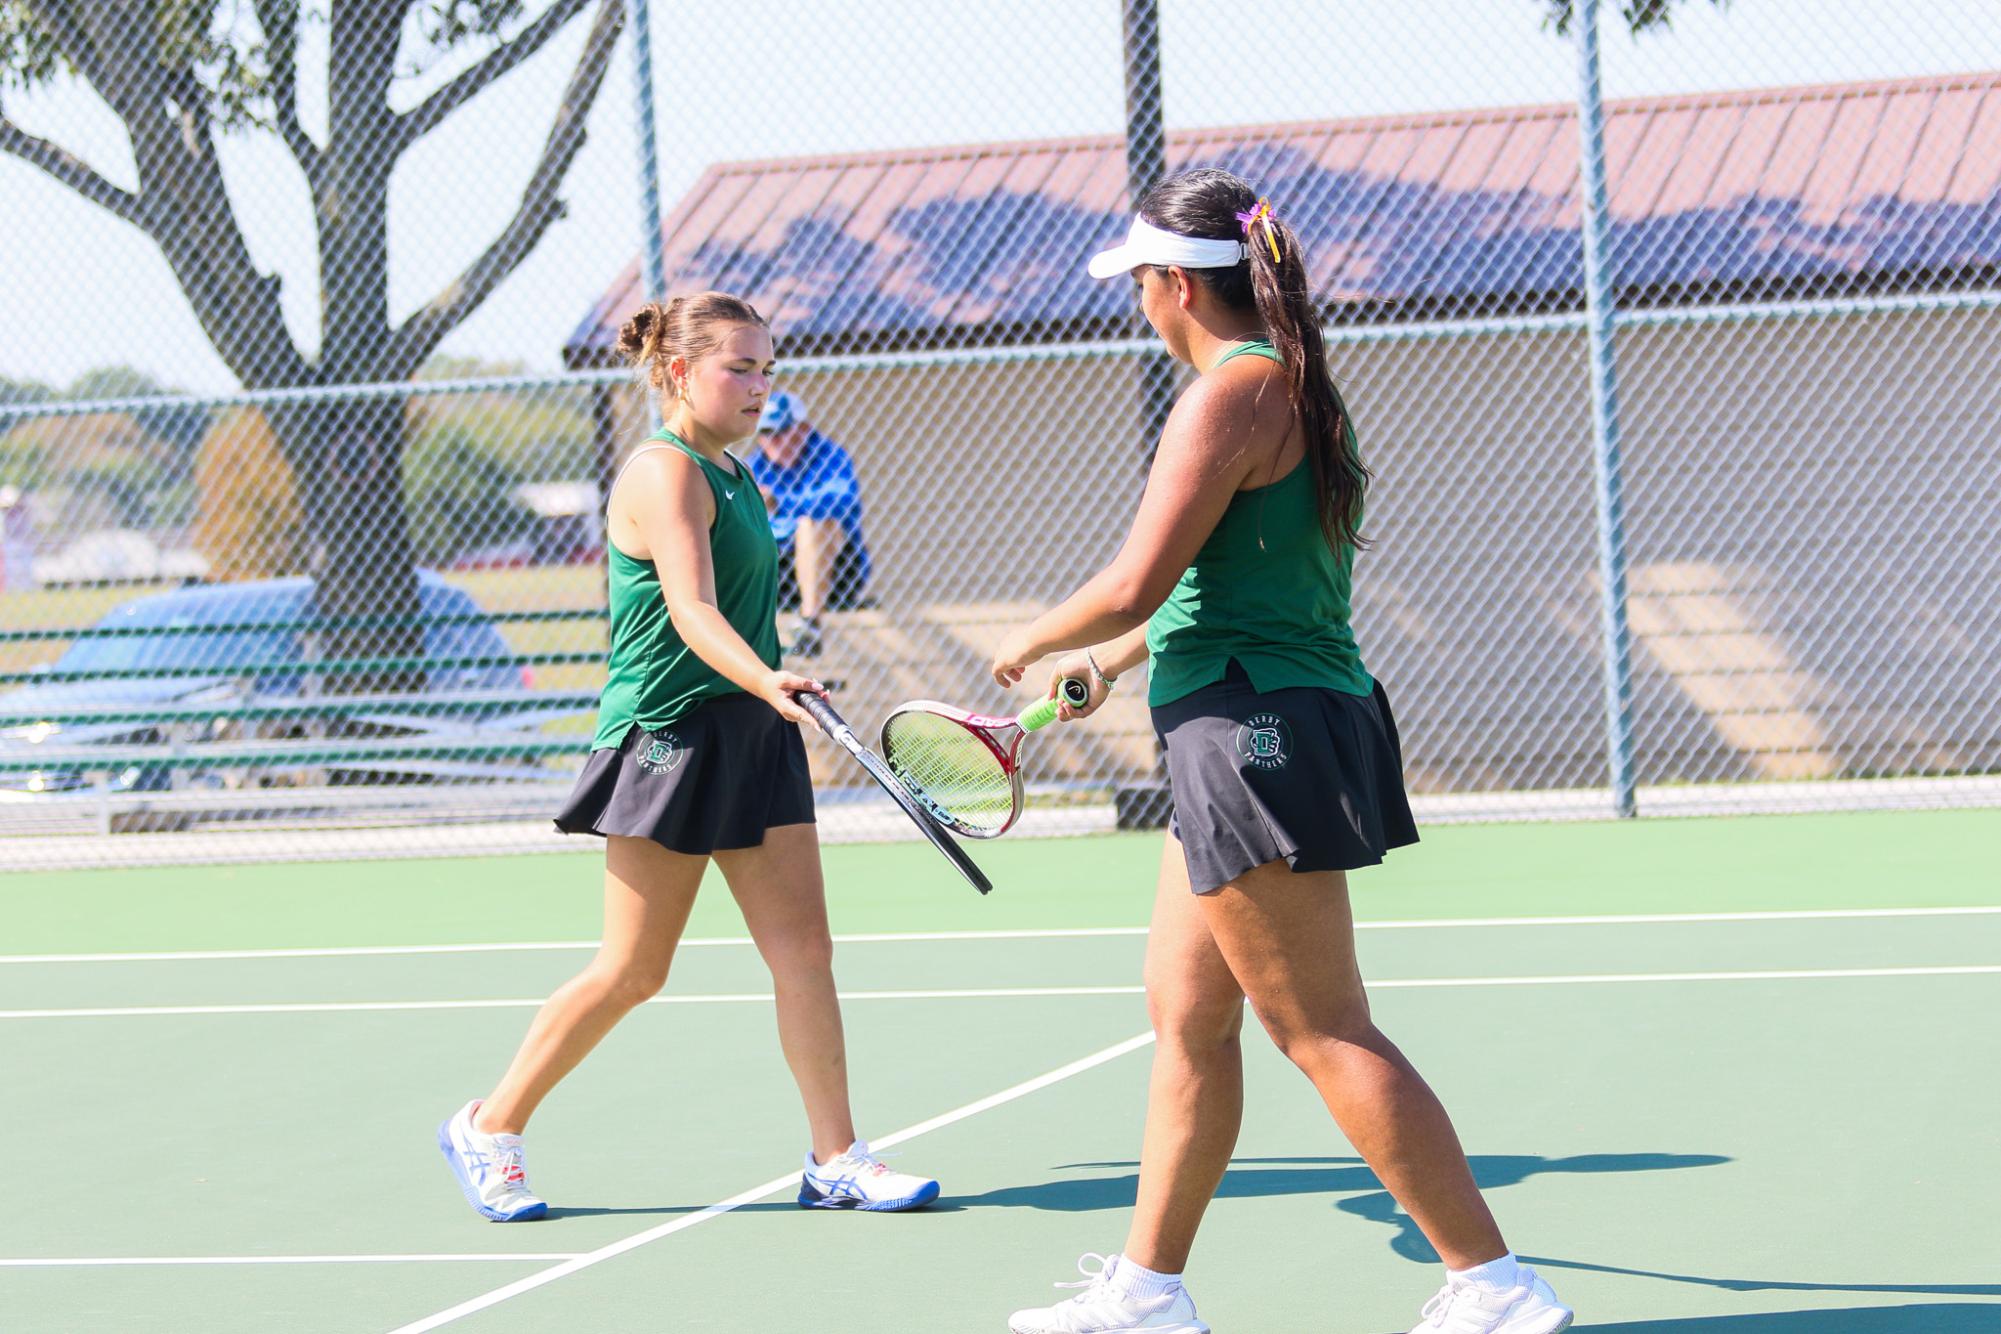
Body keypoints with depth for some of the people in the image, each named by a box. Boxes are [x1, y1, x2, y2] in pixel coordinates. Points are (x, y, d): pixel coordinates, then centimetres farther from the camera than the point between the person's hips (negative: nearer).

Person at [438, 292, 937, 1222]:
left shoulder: (732, 475, 15)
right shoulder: (665, 473, -14)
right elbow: (692, 610, -27)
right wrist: (766, 680, -42)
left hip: (752, 737, 9)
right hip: (668, 737, -8)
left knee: (803, 947, 1)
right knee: (632, 971, -2)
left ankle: (835, 1160, 4)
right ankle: (490, 1128, 12)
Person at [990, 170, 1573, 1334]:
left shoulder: (1232, 391, -15)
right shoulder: (1293, 386, 15)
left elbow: (1136, 583, -19)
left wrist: (1035, 643, 0)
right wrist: (1112, 661, 34)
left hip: (1257, 734, -10)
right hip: (1263, 739, 10)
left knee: (1327, 1034, -7)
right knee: (1187, 1018, 14)